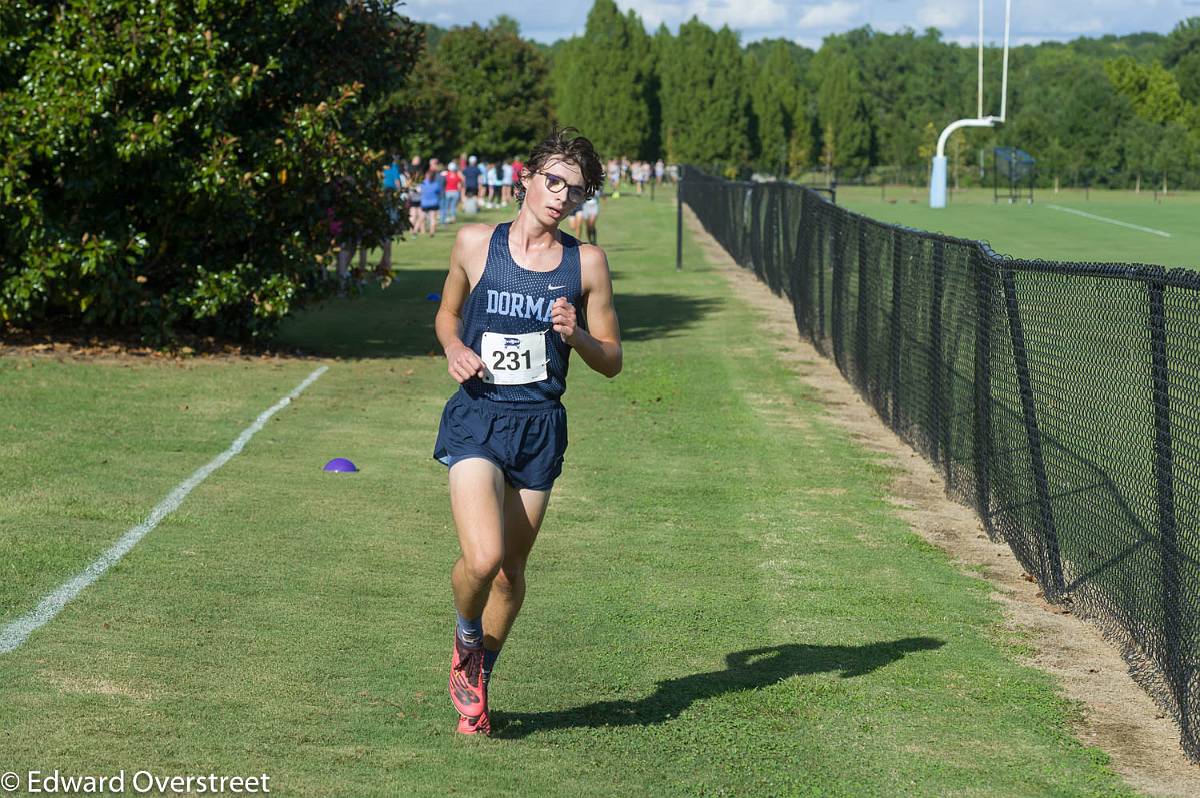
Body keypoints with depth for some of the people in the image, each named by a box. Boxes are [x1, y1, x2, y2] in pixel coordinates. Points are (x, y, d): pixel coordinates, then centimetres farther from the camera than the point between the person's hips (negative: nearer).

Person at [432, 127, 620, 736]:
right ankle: (466, 636, 13)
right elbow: (447, 313, 18)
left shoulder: (587, 263, 2)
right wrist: (455, 349, -3)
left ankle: (476, 678, 34)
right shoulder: (474, 244, 1)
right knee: (482, 557, -21)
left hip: (540, 427, 2)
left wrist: (575, 335, -12)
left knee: (510, 570, 9)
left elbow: (611, 362, 8)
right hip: (477, 418, -2)